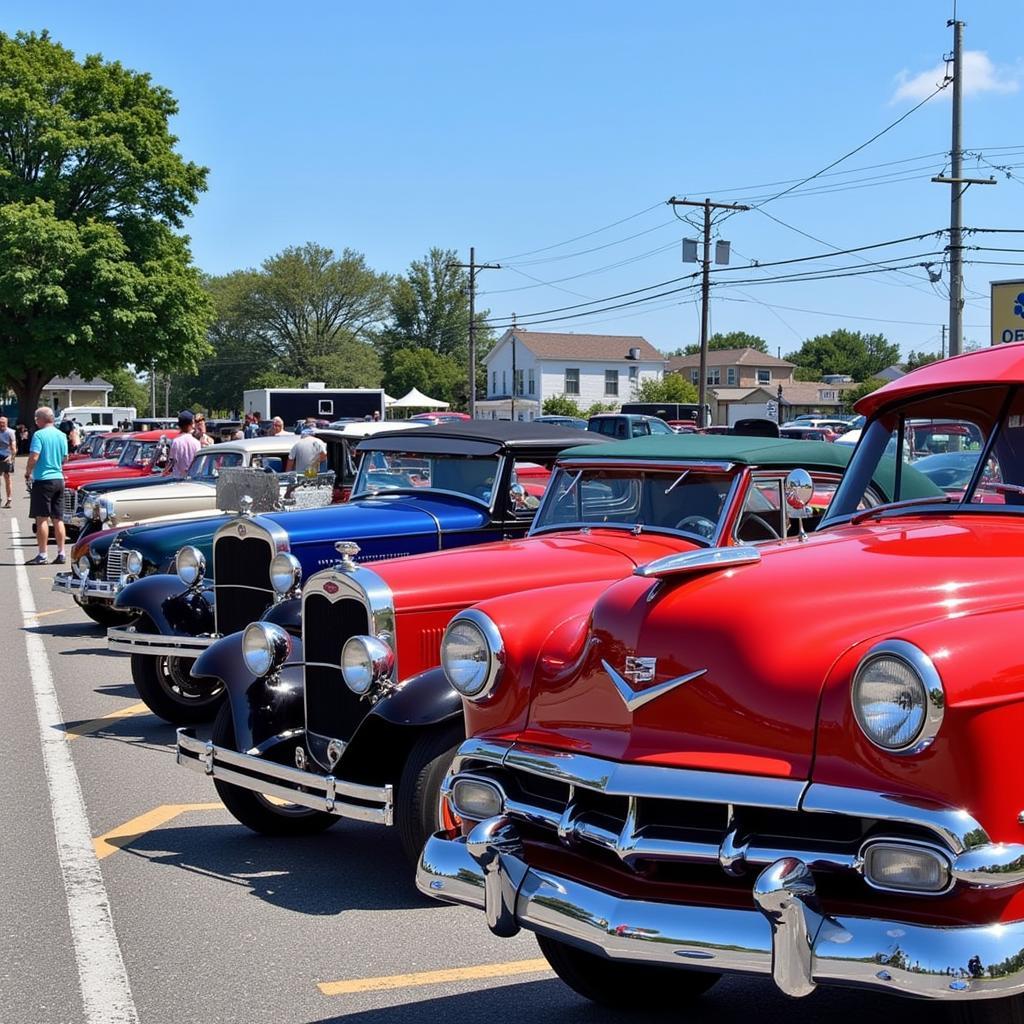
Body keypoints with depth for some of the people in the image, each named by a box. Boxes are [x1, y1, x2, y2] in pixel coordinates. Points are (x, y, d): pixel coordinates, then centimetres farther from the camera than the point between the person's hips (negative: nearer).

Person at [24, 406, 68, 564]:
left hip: (43, 480, -6)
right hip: (59, 479, 6)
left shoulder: (39, 435, -12)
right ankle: (61, 554, 10)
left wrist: (28, 474, -4)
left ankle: (42, 556, -3)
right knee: (58, 519, 10)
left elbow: (34, 457, -18)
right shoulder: (62, 436, 8)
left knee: (42, 519, -3)